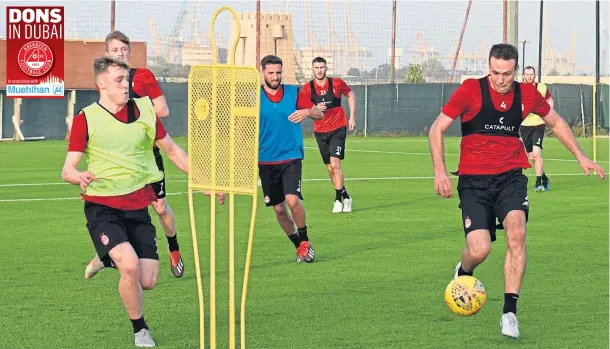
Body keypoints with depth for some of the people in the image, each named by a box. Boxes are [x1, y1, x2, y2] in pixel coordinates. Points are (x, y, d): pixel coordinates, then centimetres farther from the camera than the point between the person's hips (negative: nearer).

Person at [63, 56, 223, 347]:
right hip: (102, 206, -4)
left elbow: (172, 151, 16)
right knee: (130, 266, -25)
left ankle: (110, 260, 31)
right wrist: (79, 177, -31)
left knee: (147, 281, -5)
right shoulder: (86, 119, -5)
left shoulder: (143, 111, 5)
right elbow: (67, 169, -8)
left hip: (138, 206, 4)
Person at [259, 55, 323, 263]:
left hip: (291, 157, -1)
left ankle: (304, 240, 1)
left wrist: (307, 112, -20)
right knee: (278, 208, 4)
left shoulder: (294, 93, 2)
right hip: (266, 160, 1)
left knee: (293, 200, -20)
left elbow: (319, 114, 3)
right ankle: (298, 245, 23)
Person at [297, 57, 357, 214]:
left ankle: (338, 200, -13)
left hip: (338, 128, -3)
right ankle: (346, 197, 22)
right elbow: (303, 109, -5)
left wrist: (352, 117, 6)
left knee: (335, 164, -17)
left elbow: (351, 95, 11)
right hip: (320, 132, 3)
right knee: (330, 168, 7)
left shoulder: (336, 83, -5)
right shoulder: (307, 88, -3)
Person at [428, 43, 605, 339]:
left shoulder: (527, 94, 3)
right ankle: (463, 272, 24)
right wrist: (440, 171, -15)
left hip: (510, 177, 2)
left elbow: (556, 122, 23)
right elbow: (437, 129, -5)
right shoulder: (471, 90, -7)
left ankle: (509, 311, -17)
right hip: (474, 181, -2)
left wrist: (580, 156, 21)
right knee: (479, 250, -15)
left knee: (516, 231, -25)